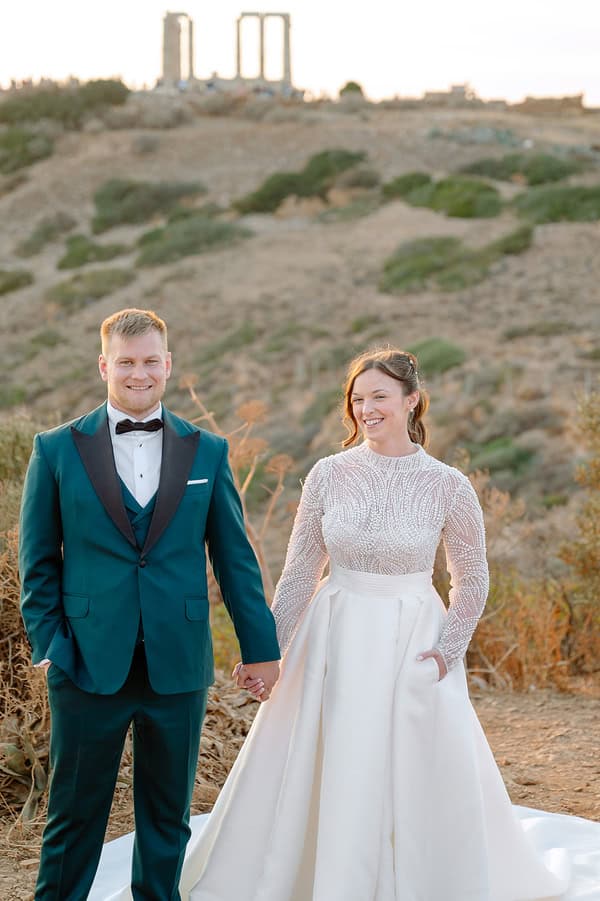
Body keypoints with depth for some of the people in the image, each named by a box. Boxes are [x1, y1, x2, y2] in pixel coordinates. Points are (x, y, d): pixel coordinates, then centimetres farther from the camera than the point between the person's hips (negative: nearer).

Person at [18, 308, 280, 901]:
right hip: (89, 664, -2)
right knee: (74, 812, 7)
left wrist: (260, 648, 7)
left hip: (178, 667, 2)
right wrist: (47, 643, -4)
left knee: (168, 814, 12)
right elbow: (37, 560, 4)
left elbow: (235, 558, 7)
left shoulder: (207, 452, 6)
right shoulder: (58, 449, 1)